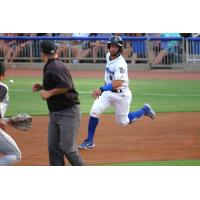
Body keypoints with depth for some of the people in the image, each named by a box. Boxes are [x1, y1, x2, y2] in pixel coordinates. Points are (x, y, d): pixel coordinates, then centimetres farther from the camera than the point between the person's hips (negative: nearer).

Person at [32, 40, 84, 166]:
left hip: (68, 113, -10)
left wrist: (49, 93, -18)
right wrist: (43, 87, 13)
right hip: (55, 113, 10)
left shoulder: (55, 68, -17)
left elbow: (67, 86, -27)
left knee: (68, 147, -11)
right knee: (53, 147, 7)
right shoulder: (49, 67, 12)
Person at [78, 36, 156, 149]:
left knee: (123, 122, 8)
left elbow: (118, 83, -37)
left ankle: (144, 110, 32)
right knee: (95, 111, -14)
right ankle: (90, 141, -7)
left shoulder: (120, 64, -26)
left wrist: (102, 89, -48)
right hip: (108, 93, 6)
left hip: (121, 94, -6)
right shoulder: (108, 56, 0)